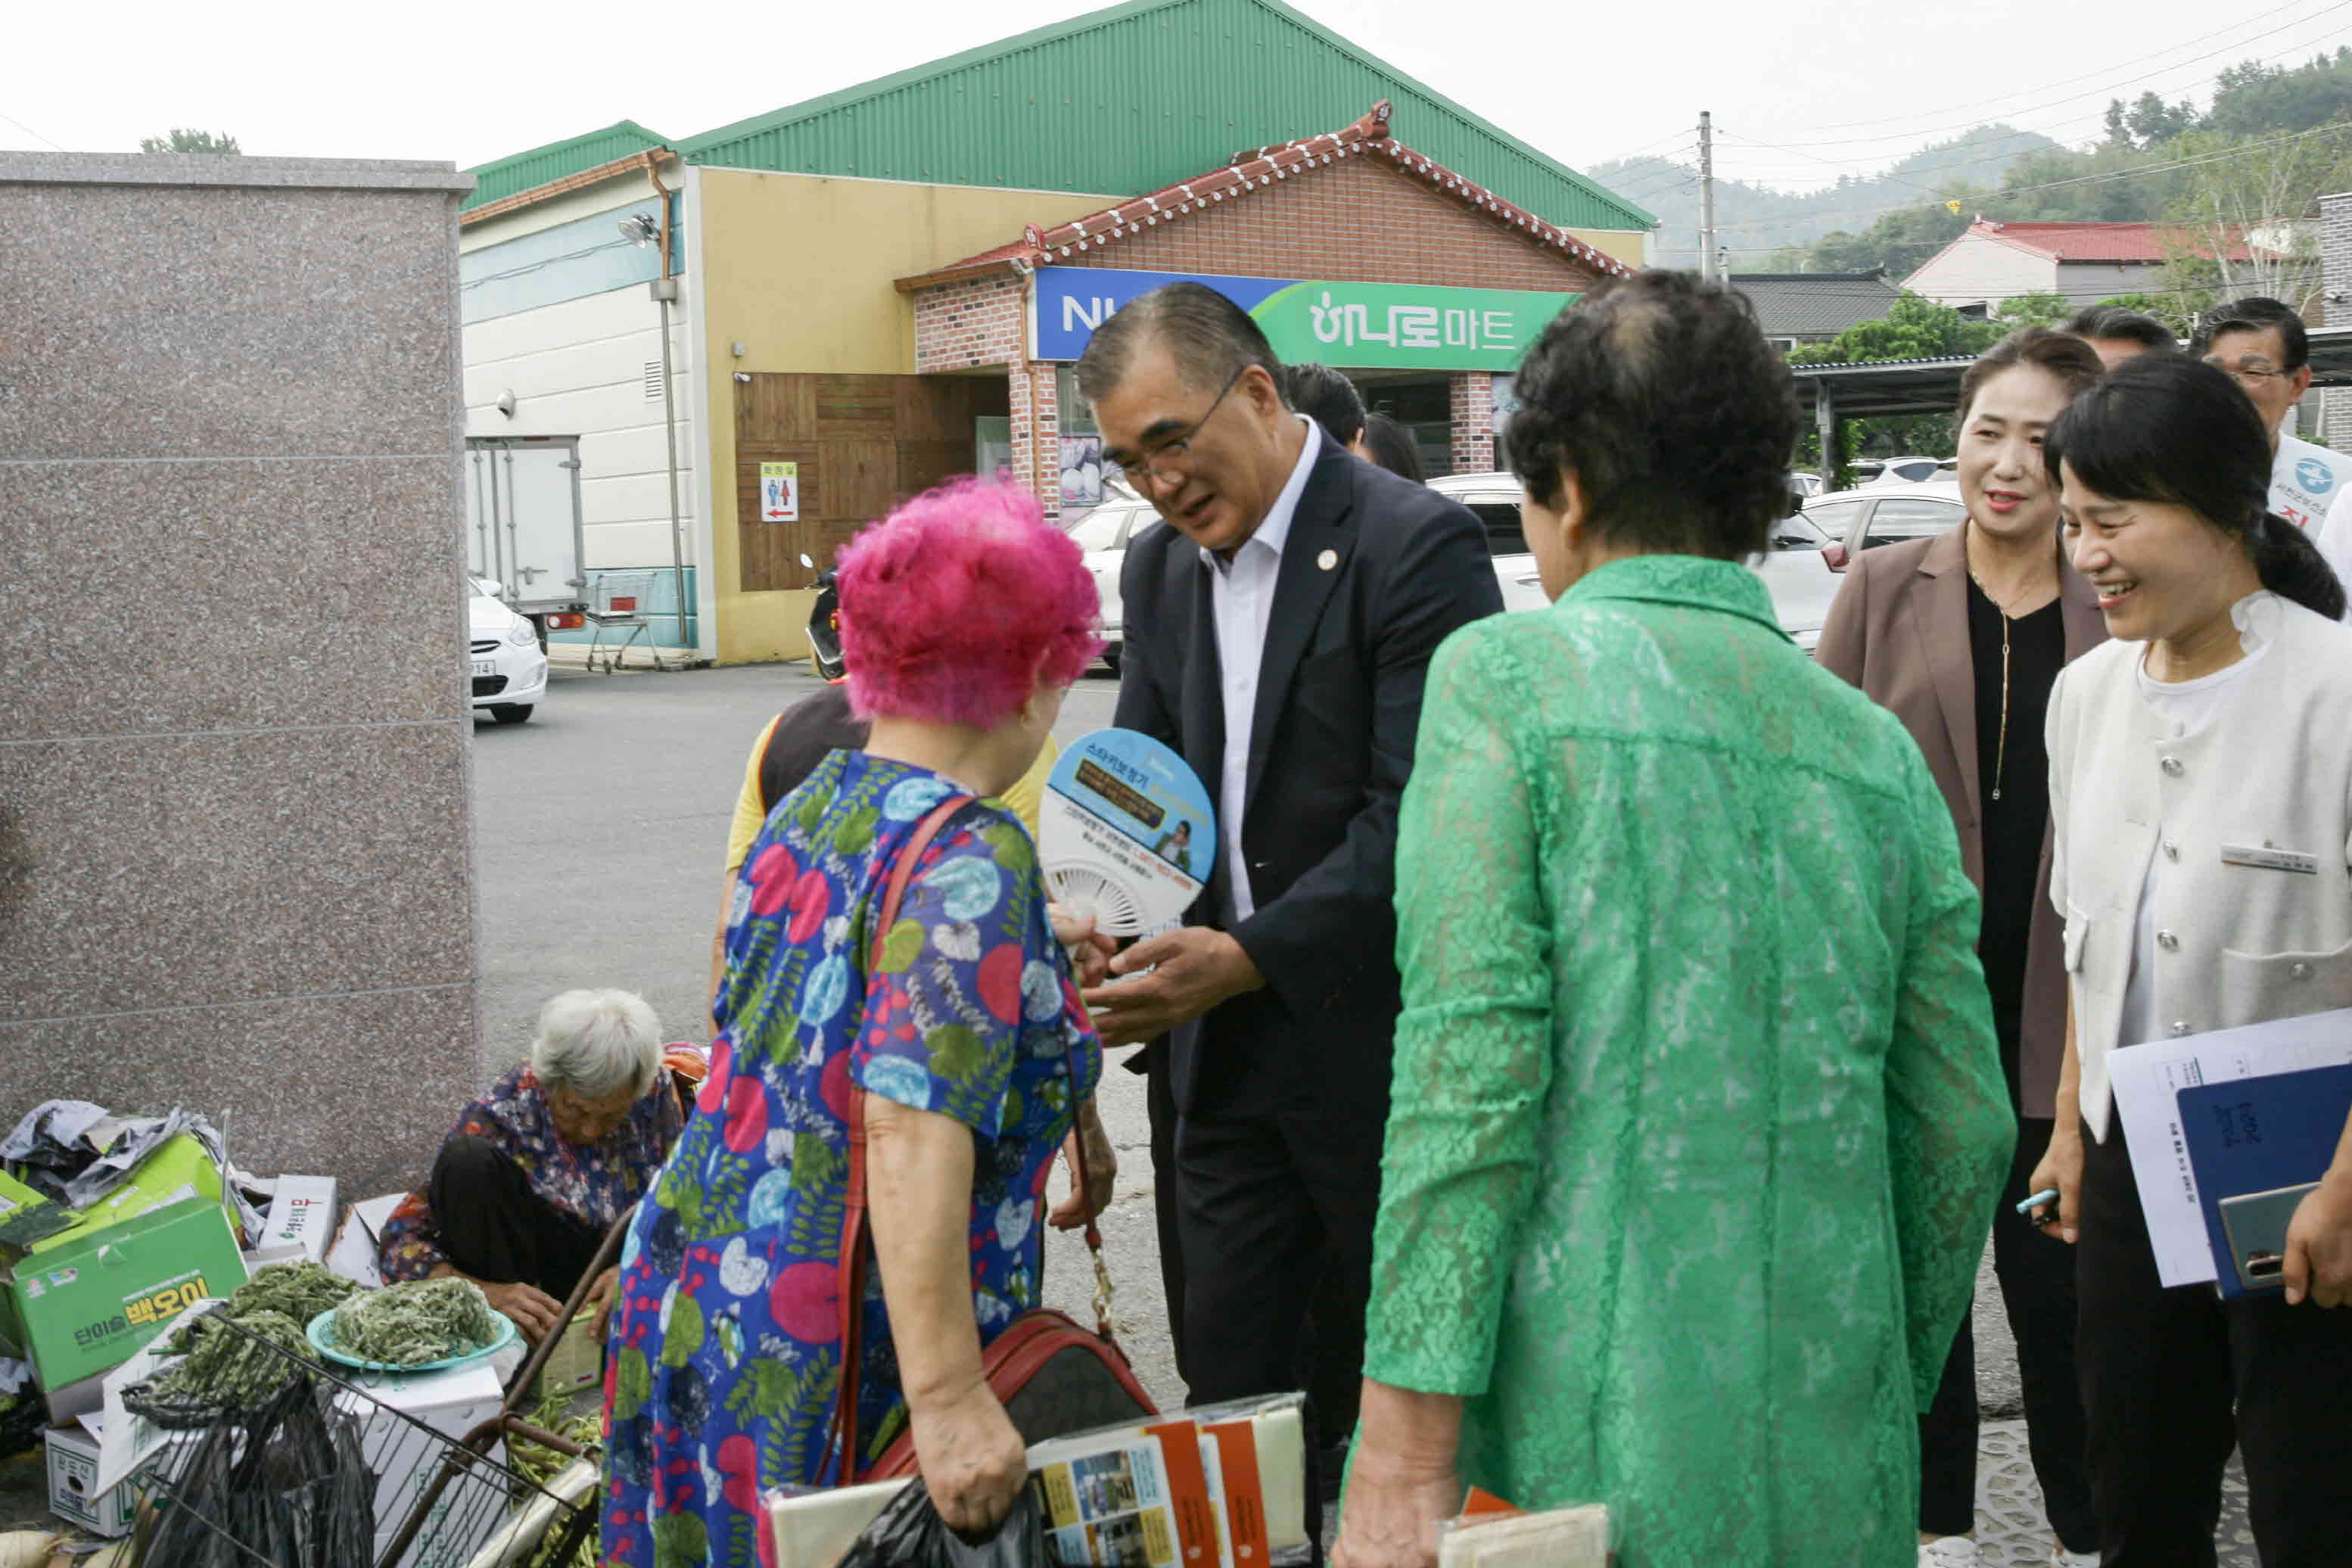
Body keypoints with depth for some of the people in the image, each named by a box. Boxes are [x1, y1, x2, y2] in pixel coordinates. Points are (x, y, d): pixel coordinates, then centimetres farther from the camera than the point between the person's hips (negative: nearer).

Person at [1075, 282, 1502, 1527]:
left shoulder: (1414, 545, -12)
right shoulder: (1160, 565, 11)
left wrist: (1246, 957, -25)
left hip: (1373, 1050, -6)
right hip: (1218, 1058, 6)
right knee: (1228, 1392, 9)